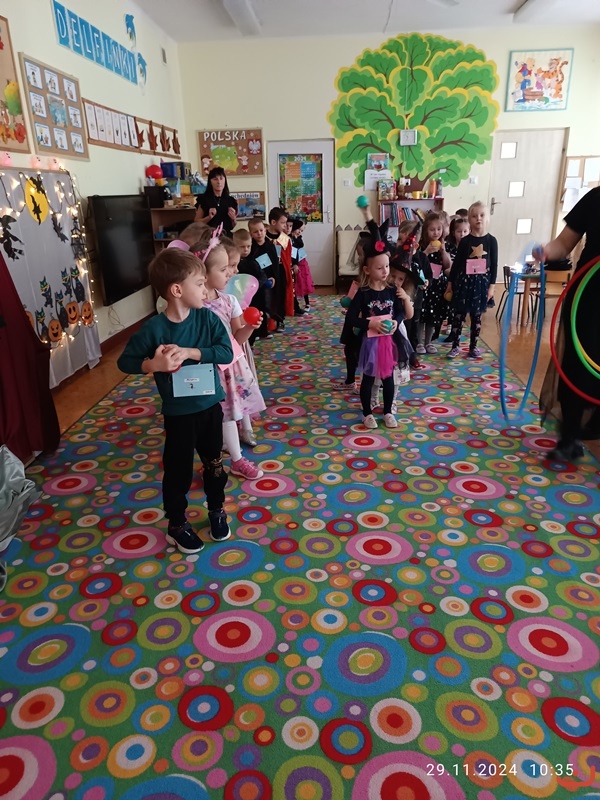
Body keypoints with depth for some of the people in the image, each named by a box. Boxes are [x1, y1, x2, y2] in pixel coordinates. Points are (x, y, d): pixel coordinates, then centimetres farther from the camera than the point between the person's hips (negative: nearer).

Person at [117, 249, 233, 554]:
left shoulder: (207, 318, -8)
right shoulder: (154, 328, -16)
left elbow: (226, 352, -16)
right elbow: (125, 362, -9)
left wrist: (191, 352, -27)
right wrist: (153, 364, -27)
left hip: (211, 405, 3)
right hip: (178, 413, -3)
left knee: (214, 464, 20)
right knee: (178, 471, 12)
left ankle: (216, 510, 44)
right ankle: (177, 525, 34)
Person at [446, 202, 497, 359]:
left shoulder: (491, 240, 1)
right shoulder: (465, 241, 0)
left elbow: (494, 264, 2)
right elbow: (456, 263, 4)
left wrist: (491, 285, -2)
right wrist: (450, 282, 3)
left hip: (481, 282, 0)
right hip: (463, 281, 0)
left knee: (477, 315, 8)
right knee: (458, 314, 0)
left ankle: (473, 346, 18)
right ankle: (455, 346, 10)